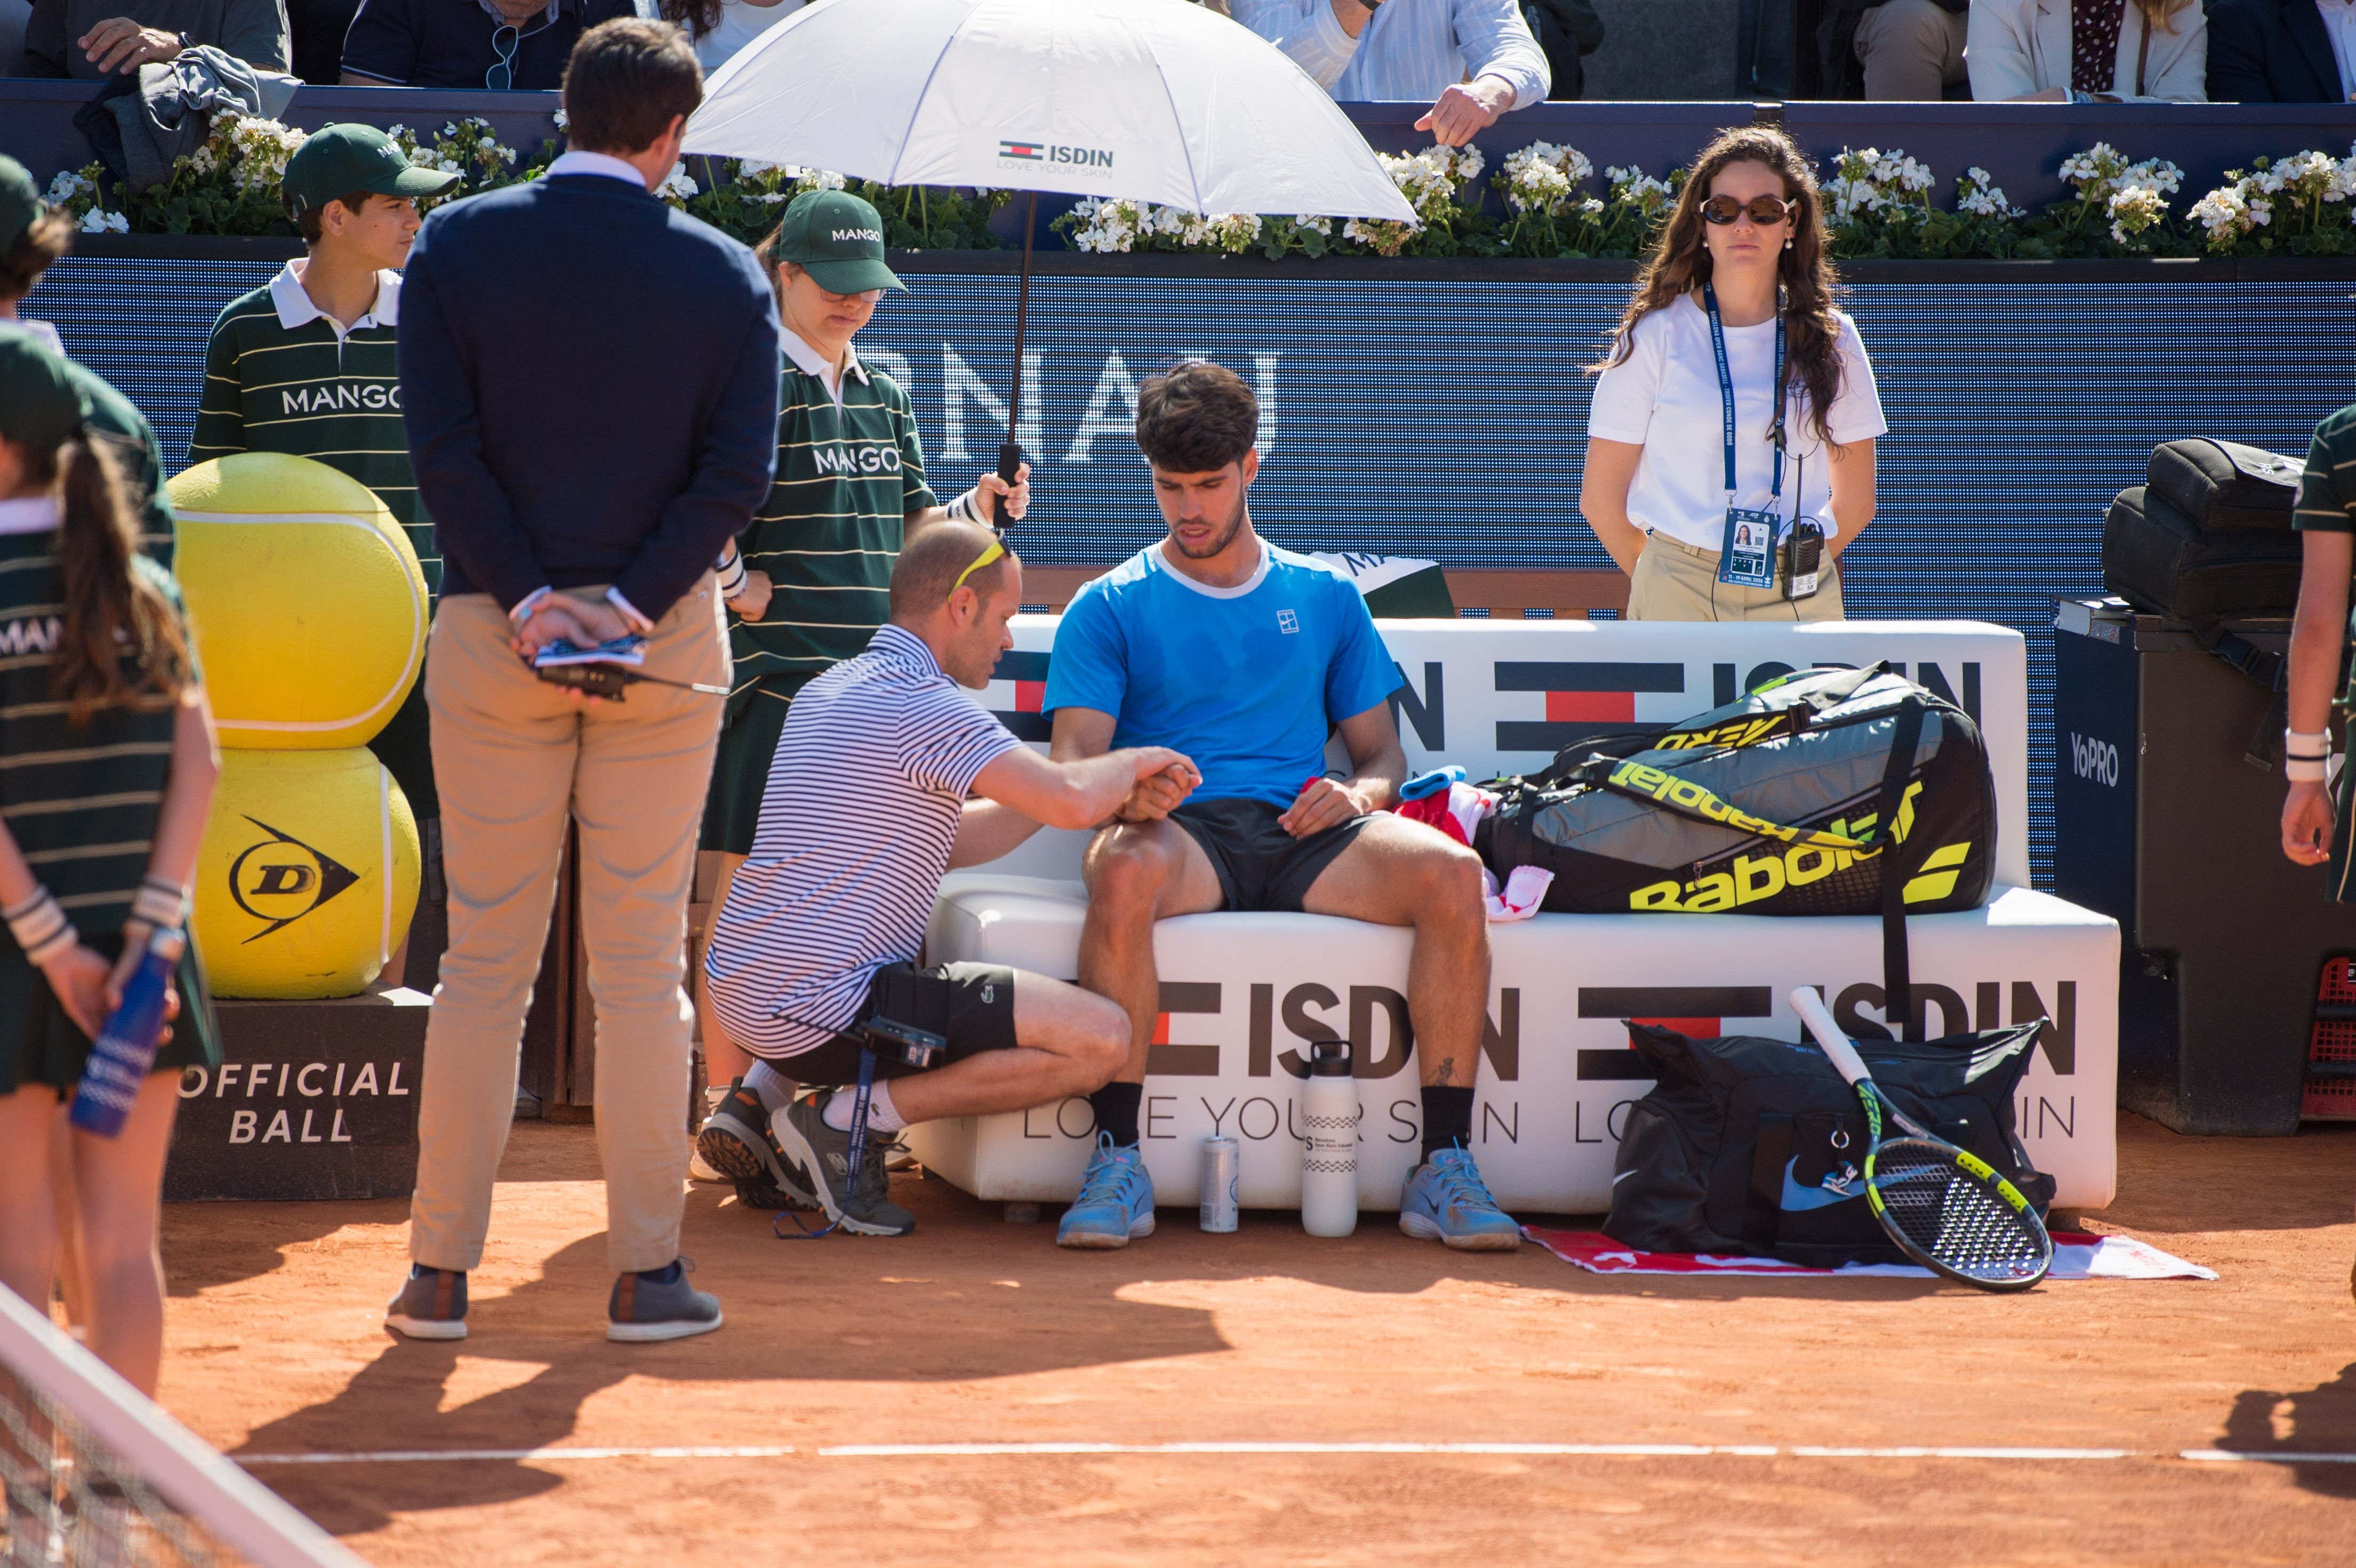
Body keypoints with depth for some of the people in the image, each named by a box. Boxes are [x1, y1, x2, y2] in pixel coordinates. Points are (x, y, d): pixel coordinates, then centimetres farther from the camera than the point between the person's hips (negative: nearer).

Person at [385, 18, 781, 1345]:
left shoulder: (457, 246, 1)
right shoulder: (725, 274, 1)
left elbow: (442, 441, -7)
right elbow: (742, 468, -7)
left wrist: (522, 597, -9)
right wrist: (637, 602, -11)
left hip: (496, 637, 1)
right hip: (665, 640, 0)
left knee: (485, 960, 5)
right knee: (643, 963, 4)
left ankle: (441, 1273, 5)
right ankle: (648, 1272, 5)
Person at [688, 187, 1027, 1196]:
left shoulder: (882, 398, 18)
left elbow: (909, 526, 21)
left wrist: (977, 510, 5)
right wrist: (734, 586, -15)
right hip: (772, 684, -7)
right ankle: (728, 1121, 1)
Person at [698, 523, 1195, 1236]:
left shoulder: (828, 691, 16)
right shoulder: (922, 703, -14)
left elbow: (945, 842, 23)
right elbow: (1071, 803, -22)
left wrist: (1112, 782, 17)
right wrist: (1136, 762, 1)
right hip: (820, 1010, -9)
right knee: (1102, 1038, -10)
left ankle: (763, 1094, 18)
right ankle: (855, 1116, -9)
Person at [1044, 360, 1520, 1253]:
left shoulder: (1325, 598, 23)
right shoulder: (1110, 609, 15)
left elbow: (1382, 753, 22)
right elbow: (1076, 762, 3)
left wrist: (1359, 794, -4)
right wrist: (1125, 793, -22)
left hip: (1304, 832, 2)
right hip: (1181, 834, -2)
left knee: (1452, 874, -29)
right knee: (1123, 871, -40)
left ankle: (1445, 1164, -28)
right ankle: (1118, 1161, -36)